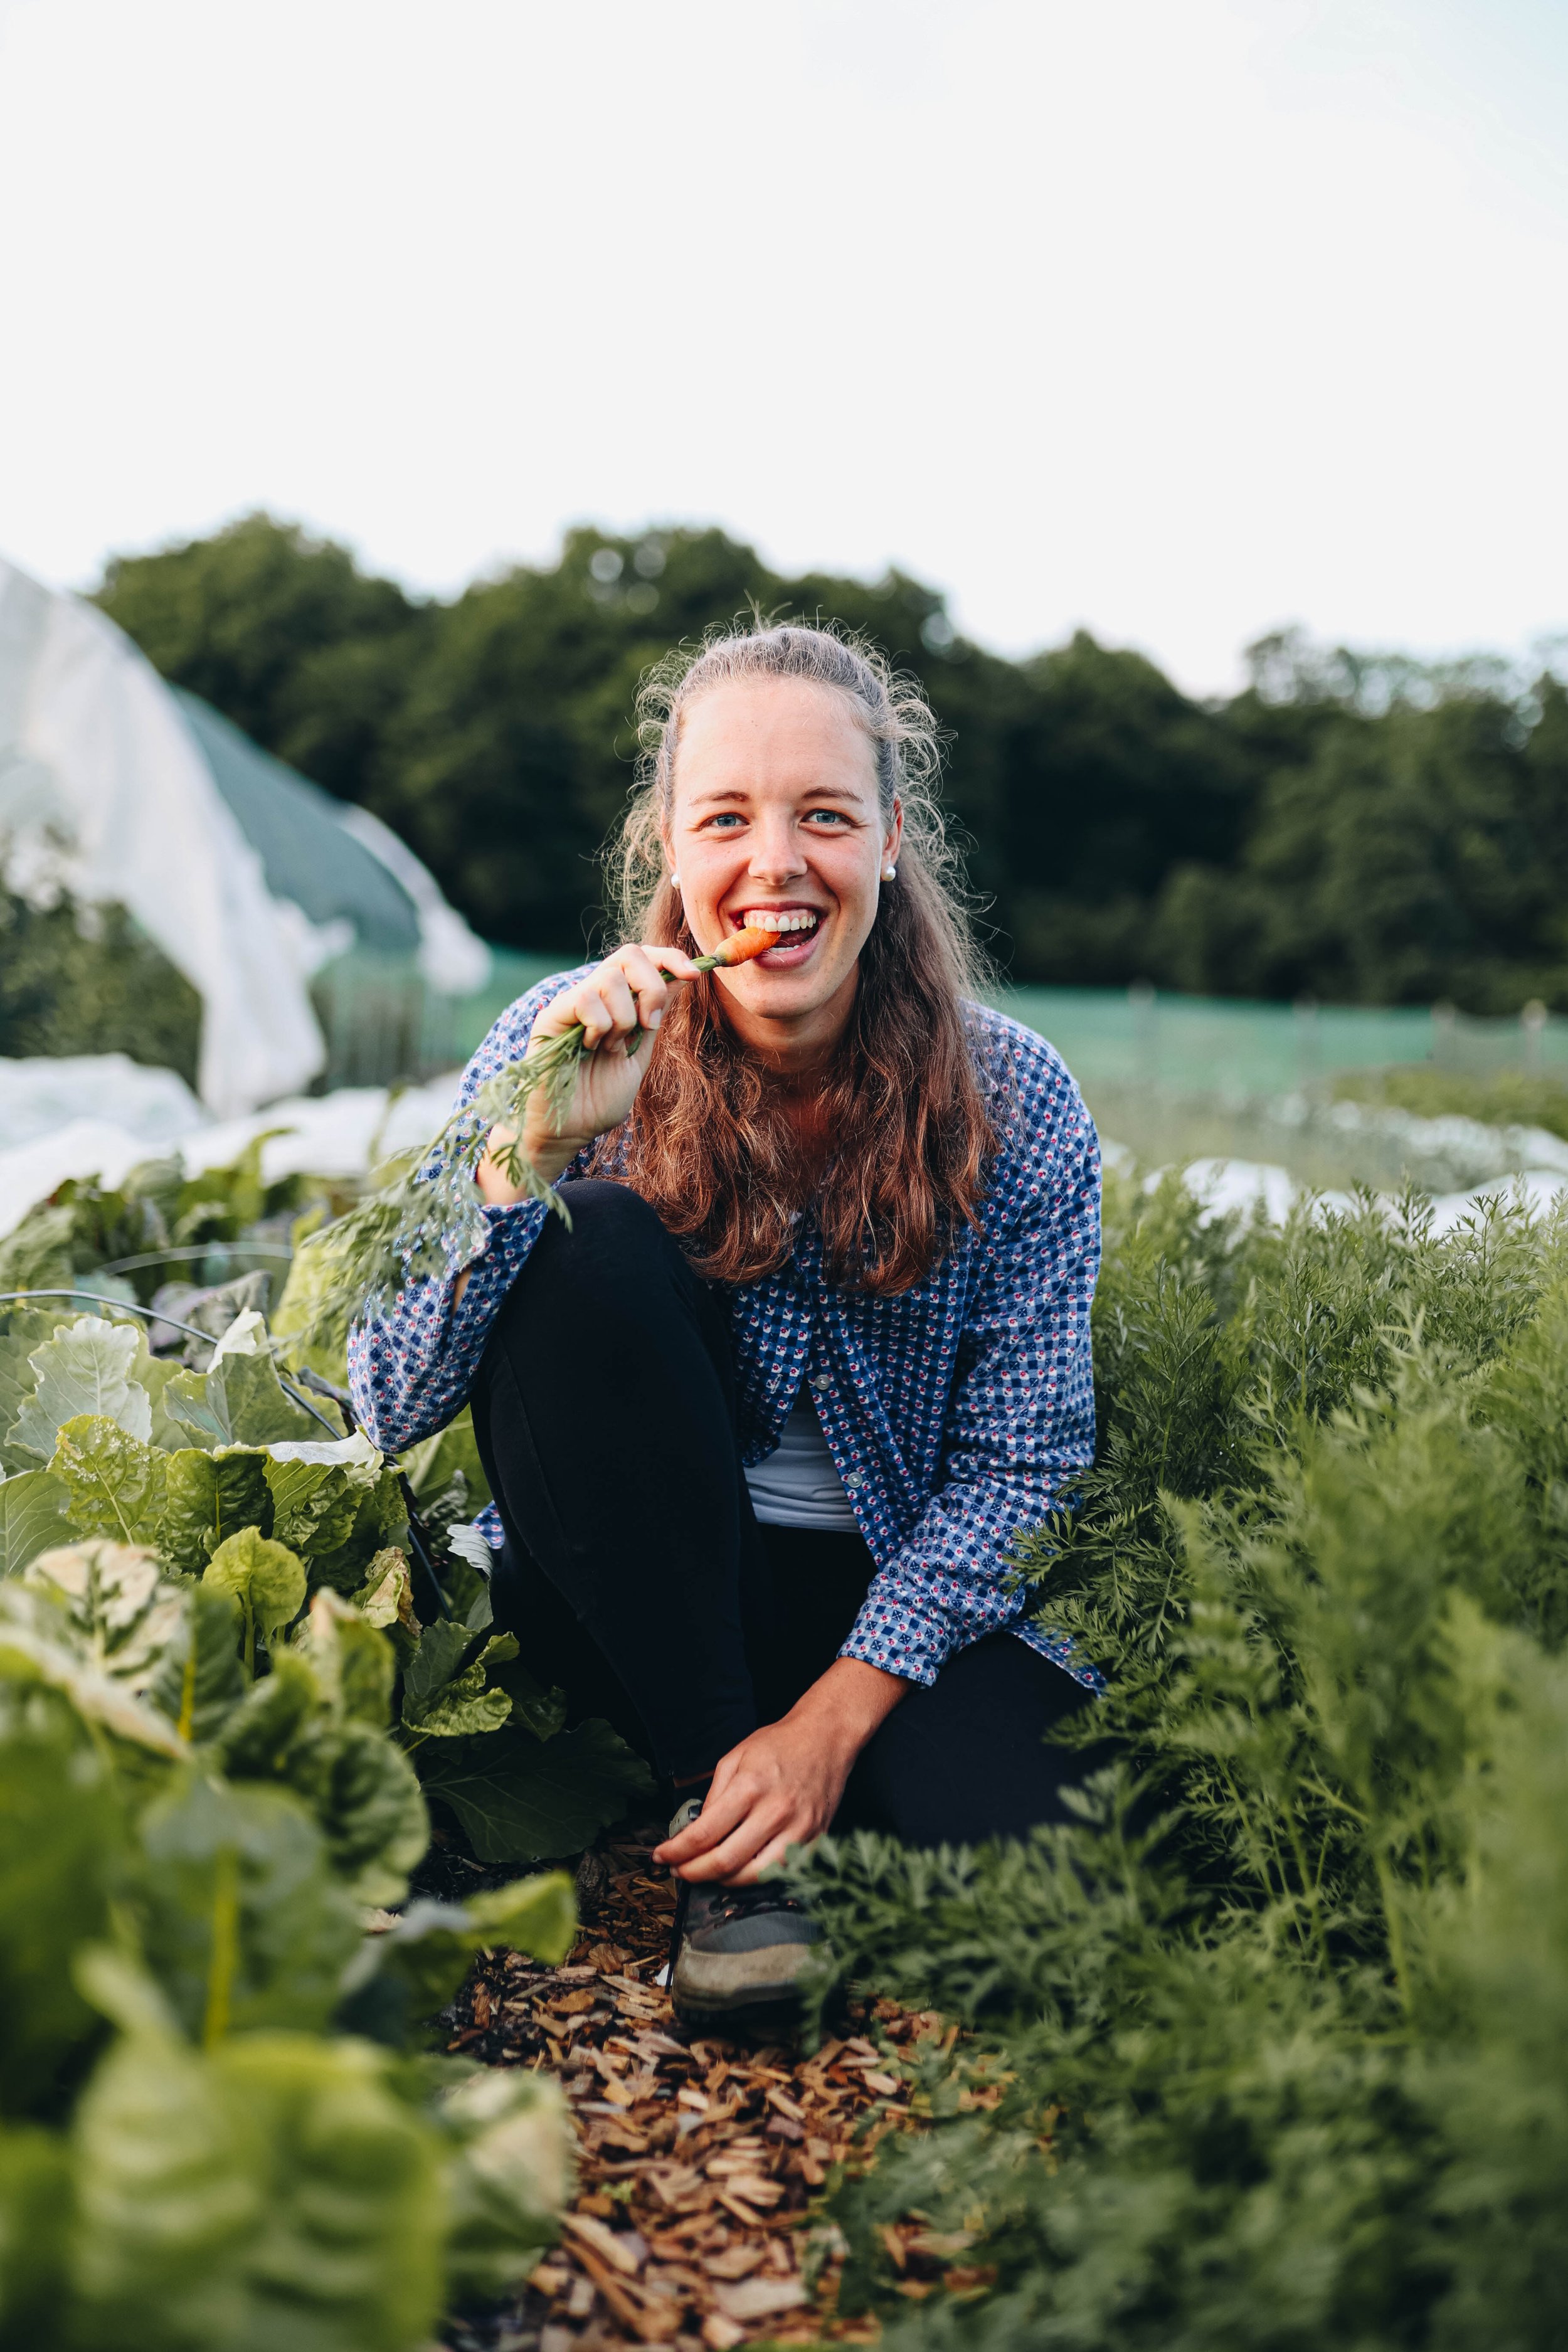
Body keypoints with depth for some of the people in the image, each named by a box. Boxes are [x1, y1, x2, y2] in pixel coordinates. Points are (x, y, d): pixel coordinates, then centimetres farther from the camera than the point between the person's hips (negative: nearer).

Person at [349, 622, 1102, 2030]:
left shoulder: (1013, 1107, -9)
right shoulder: (570, 1047, -11)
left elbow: (1019, 1461, -8)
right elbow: (390, 1411, -16)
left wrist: (833, 1719, -18)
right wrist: (532, 1146, -31)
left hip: (896, 1602, 0)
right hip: (630, 1600, 1)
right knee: (587, 1247, -27)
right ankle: (720, 1815, -15)